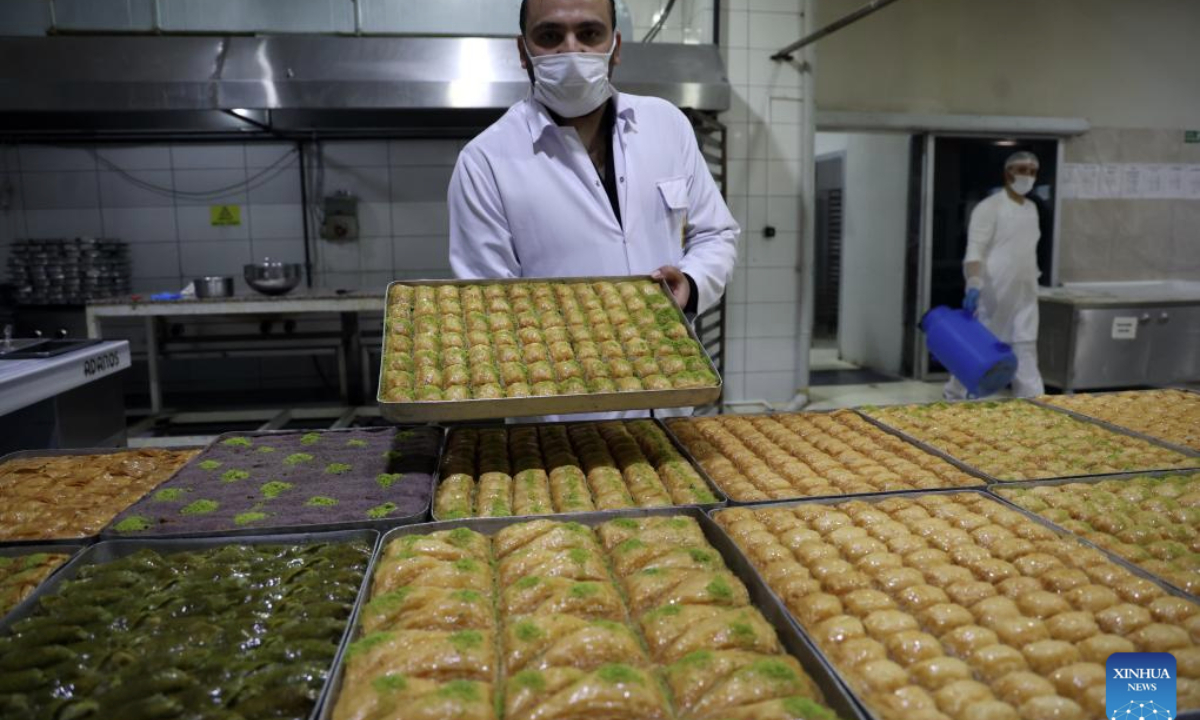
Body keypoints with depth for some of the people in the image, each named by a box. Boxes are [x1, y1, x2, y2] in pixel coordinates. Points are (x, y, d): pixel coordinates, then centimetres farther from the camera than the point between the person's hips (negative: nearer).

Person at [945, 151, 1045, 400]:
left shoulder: (1032, 208, 15)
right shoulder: (990, 207, -9)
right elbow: (974, 250, -19)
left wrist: (1033, 281, 18)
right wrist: (973, 284, -32)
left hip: (1025, 295, 7)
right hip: (992, 293, -7)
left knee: (1026, 350, 4)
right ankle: (953, 398, 15)